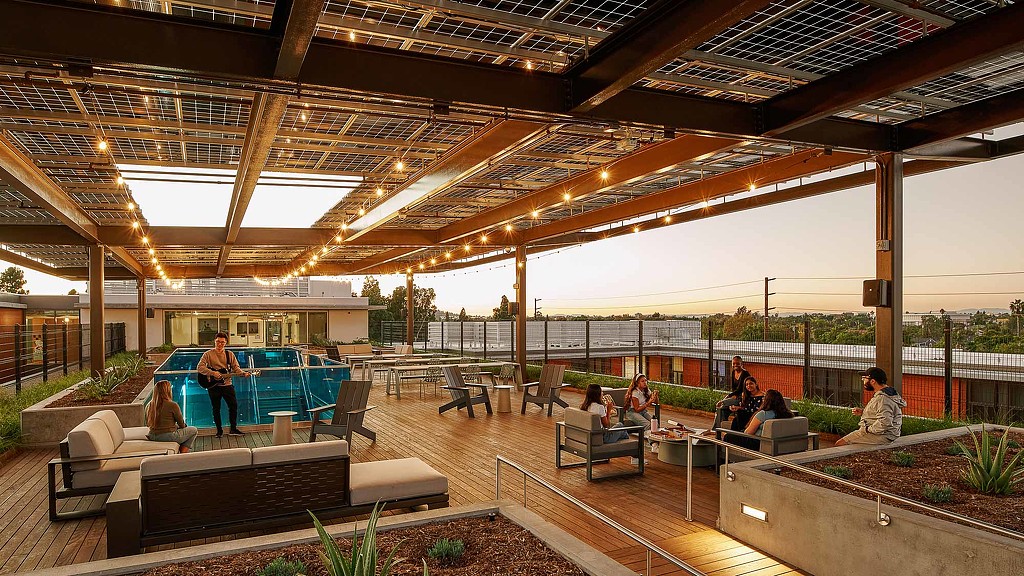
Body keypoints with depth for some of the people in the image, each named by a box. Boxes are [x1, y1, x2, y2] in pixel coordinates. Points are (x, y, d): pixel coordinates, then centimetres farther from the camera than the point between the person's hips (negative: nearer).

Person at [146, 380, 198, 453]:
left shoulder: (149, 406, 2)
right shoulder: (172, 405, -17)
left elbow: (148, 424, 14)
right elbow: (181, 425, -7)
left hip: (152, 437, 7)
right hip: (169, 436, -7)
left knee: (177, 427, 35)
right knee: (194, 430, 15)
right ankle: (183, 453, 8)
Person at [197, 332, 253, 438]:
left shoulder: (230, 354, 6)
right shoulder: (208, 354, -2)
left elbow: (236, 368, 3)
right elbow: (199, 367, -11)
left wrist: (243, 373, -17)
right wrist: (212, 373, -23)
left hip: (227, 384, 2)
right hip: (213, 386, -2)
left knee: (234, 405, -2)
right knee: (216, 409, 6)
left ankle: (233, 429, 10)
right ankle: (219, 430, 19)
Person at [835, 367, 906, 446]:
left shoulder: (882, 399, -24)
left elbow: (884, 422, -34)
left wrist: (867, 429, -20)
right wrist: (863, 412, 11)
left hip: (880, 436, -11)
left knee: (840, 444, -14)